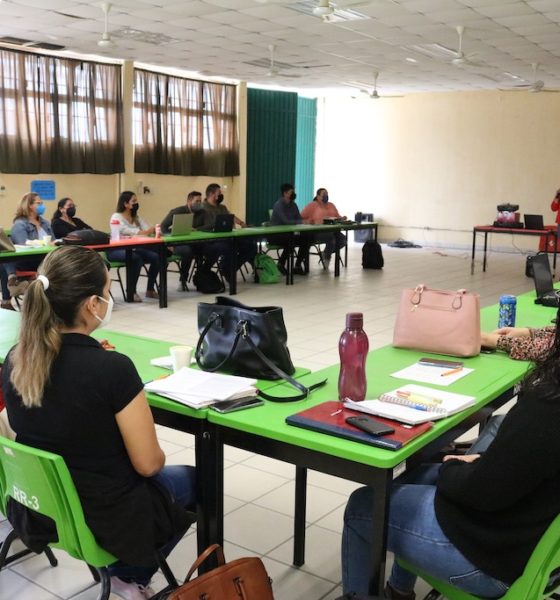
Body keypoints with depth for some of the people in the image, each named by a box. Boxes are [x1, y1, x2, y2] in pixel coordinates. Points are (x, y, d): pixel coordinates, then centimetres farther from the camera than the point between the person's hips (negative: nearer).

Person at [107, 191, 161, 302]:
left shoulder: (136, 217, 15)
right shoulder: (116, 217, -6)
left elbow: (147, 229, 1)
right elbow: (125, 230, -25)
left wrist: (154, 230, -22)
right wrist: (144, 232, -36)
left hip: (133, 248, 7)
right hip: (116, 250, -7)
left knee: (156, 257, -16)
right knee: (136, 258, -36)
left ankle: (150, 289, -4)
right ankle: (131, 292, -22)